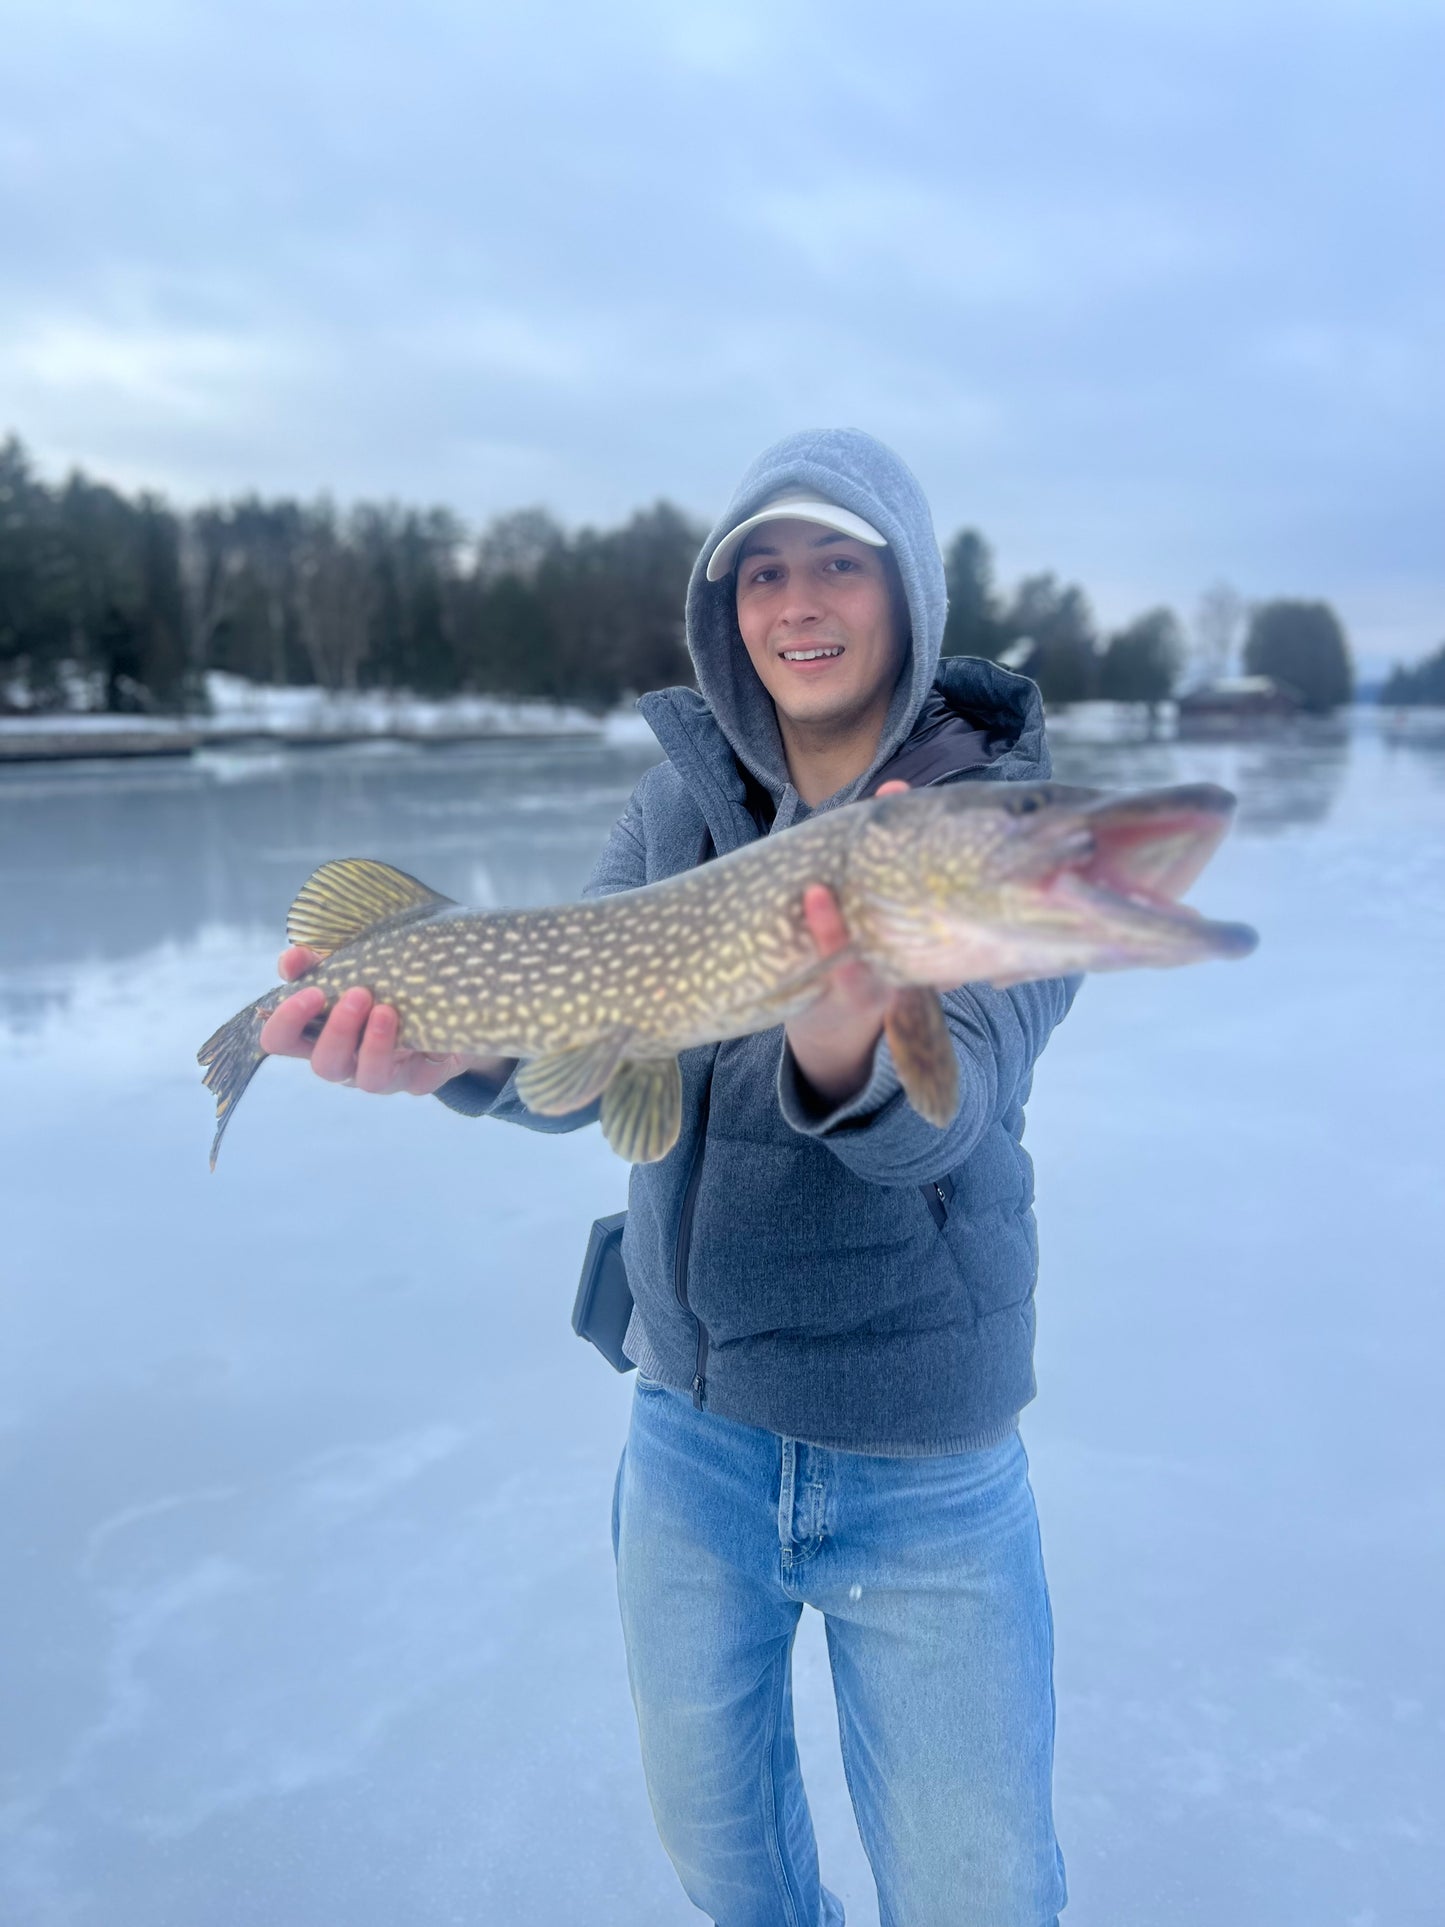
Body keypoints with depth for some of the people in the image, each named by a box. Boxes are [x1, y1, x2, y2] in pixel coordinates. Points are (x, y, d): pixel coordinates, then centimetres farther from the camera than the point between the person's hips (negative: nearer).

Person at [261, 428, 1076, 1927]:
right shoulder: (682, 798, -1)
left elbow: (939, 1109, -27)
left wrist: (845, 1051, -49)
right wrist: (454, 1046, -32)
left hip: (925, 1456, -3)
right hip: (692, 1419, 4)